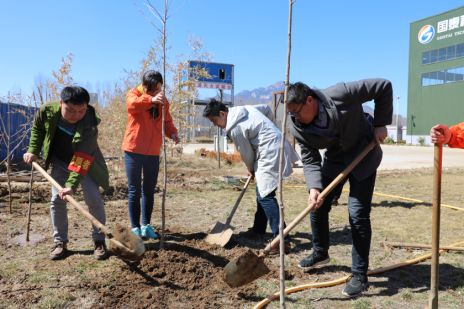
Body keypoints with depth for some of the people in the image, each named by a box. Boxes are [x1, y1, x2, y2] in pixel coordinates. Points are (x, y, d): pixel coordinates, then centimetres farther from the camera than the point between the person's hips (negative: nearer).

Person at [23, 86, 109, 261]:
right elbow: (37, 128, 3)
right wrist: (33, 150, -3)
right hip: (60, 162, 4)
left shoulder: (90, 126, -35)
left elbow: (82, 159, -38)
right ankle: (60, 242, 11)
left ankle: (99, 241, 2)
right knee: (57, 199, -1)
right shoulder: (47, 111, -22)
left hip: (85, 164, -3)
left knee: (93, 198, -12)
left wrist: (72, 184, -44)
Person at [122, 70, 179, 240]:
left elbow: (166, 121, 13)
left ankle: (146, 225, 21)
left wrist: (172, 132, -9)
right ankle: (135, 227, 11)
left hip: (153, 151, 4)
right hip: (134, 149, -4)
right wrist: (151, 100, -47)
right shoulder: (133, 94, -5)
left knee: (149, 190, 10)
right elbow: (132, 104, -29)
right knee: (134, 190, 2)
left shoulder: (162, 100, 9)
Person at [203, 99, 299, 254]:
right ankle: (259, 228, 32)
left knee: (265, 195, -14)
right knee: (262, 190, 19)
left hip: (271, 154, -10)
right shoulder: (245, 109, 9)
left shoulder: (235, 129, -17)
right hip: (277, 145, 10)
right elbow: (267, 109, 21)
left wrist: (251, 170, 11)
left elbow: (247, 154, -8)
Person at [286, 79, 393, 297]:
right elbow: (309, 160, -15)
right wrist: (314, 187, -32)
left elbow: (383, 86, -21)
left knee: (358, 213, -10)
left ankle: (360, 276, 3)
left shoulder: (340, 95, -30)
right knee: (316, 204, 7)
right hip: (334, 159, 5)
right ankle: (320, 253, 33)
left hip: (363, 155, -5)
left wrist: (380, 123, -18)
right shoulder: (298, 127, -17)